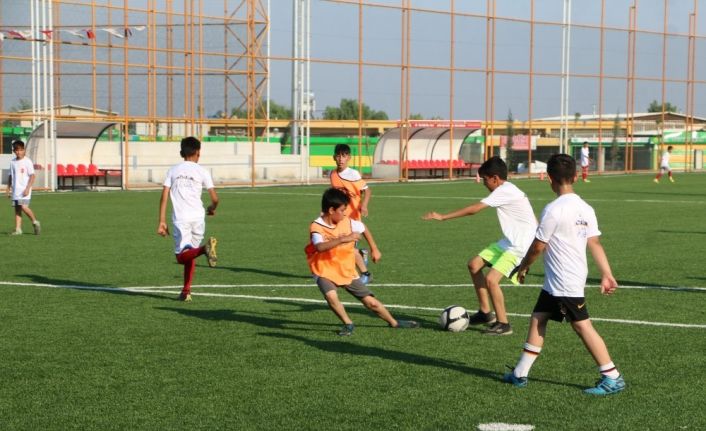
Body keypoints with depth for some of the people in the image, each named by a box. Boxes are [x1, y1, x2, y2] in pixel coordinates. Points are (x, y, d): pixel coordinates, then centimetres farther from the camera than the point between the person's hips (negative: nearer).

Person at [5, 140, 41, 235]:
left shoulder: (27, 161, -5)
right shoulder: (13, 162, 11)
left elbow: (32, 176, -8)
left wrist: (27, 188, -16)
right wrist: (8, 189, 15)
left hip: (24, 190, -6)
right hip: (15, 190, 6)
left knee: (24, 207, -17)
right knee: (17, 209, 3)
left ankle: (35, 222, 3)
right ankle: (18, 229, 3)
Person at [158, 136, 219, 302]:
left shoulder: (173, 170, 10)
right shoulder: (202, 171, 6)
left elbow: (164, 197, 3)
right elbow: (215, 198, 3)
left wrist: (162, 222, 5)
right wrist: (212, 208, 26)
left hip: (180, 218, -1)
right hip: (198, 217, 1)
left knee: (182, 256, -7)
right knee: (190, 254, 14)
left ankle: (205, 248, -36)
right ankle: (186, 291, 9)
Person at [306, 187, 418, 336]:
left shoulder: (347, 222, -6)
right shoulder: (316, 227, -20)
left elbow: (363, 228, 17)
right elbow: (320, 247, -42)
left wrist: (374, 249, 17)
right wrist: (343, 239, -48)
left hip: (347, 271, 4)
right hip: (325, 272, -4)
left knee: (371, 302, 5)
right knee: (331, 296, -33)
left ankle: (394, 322, 28)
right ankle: (348, 324, -7)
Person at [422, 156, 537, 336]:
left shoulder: (504, 191, -19)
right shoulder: (508, 190, 10)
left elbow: (474, 209, -21)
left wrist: (443, 217, -17)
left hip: (519, 247, -11)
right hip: (508, 242, 11)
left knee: (491, 279, -19)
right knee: (474, 265, 9)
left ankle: (503, 324, -3)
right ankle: (485, 312, 18)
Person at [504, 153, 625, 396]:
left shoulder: (553, 210, -18)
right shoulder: (585, 209, 5)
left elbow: (537, 247, -13)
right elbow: (595, 244, 2)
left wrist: (523, 267, 3)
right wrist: (607, 275, 2)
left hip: (565, 283, -9)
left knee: (582, 326, -4)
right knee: (538, 319, 14)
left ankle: (612, 378, -1)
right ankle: (520, 374, 18)